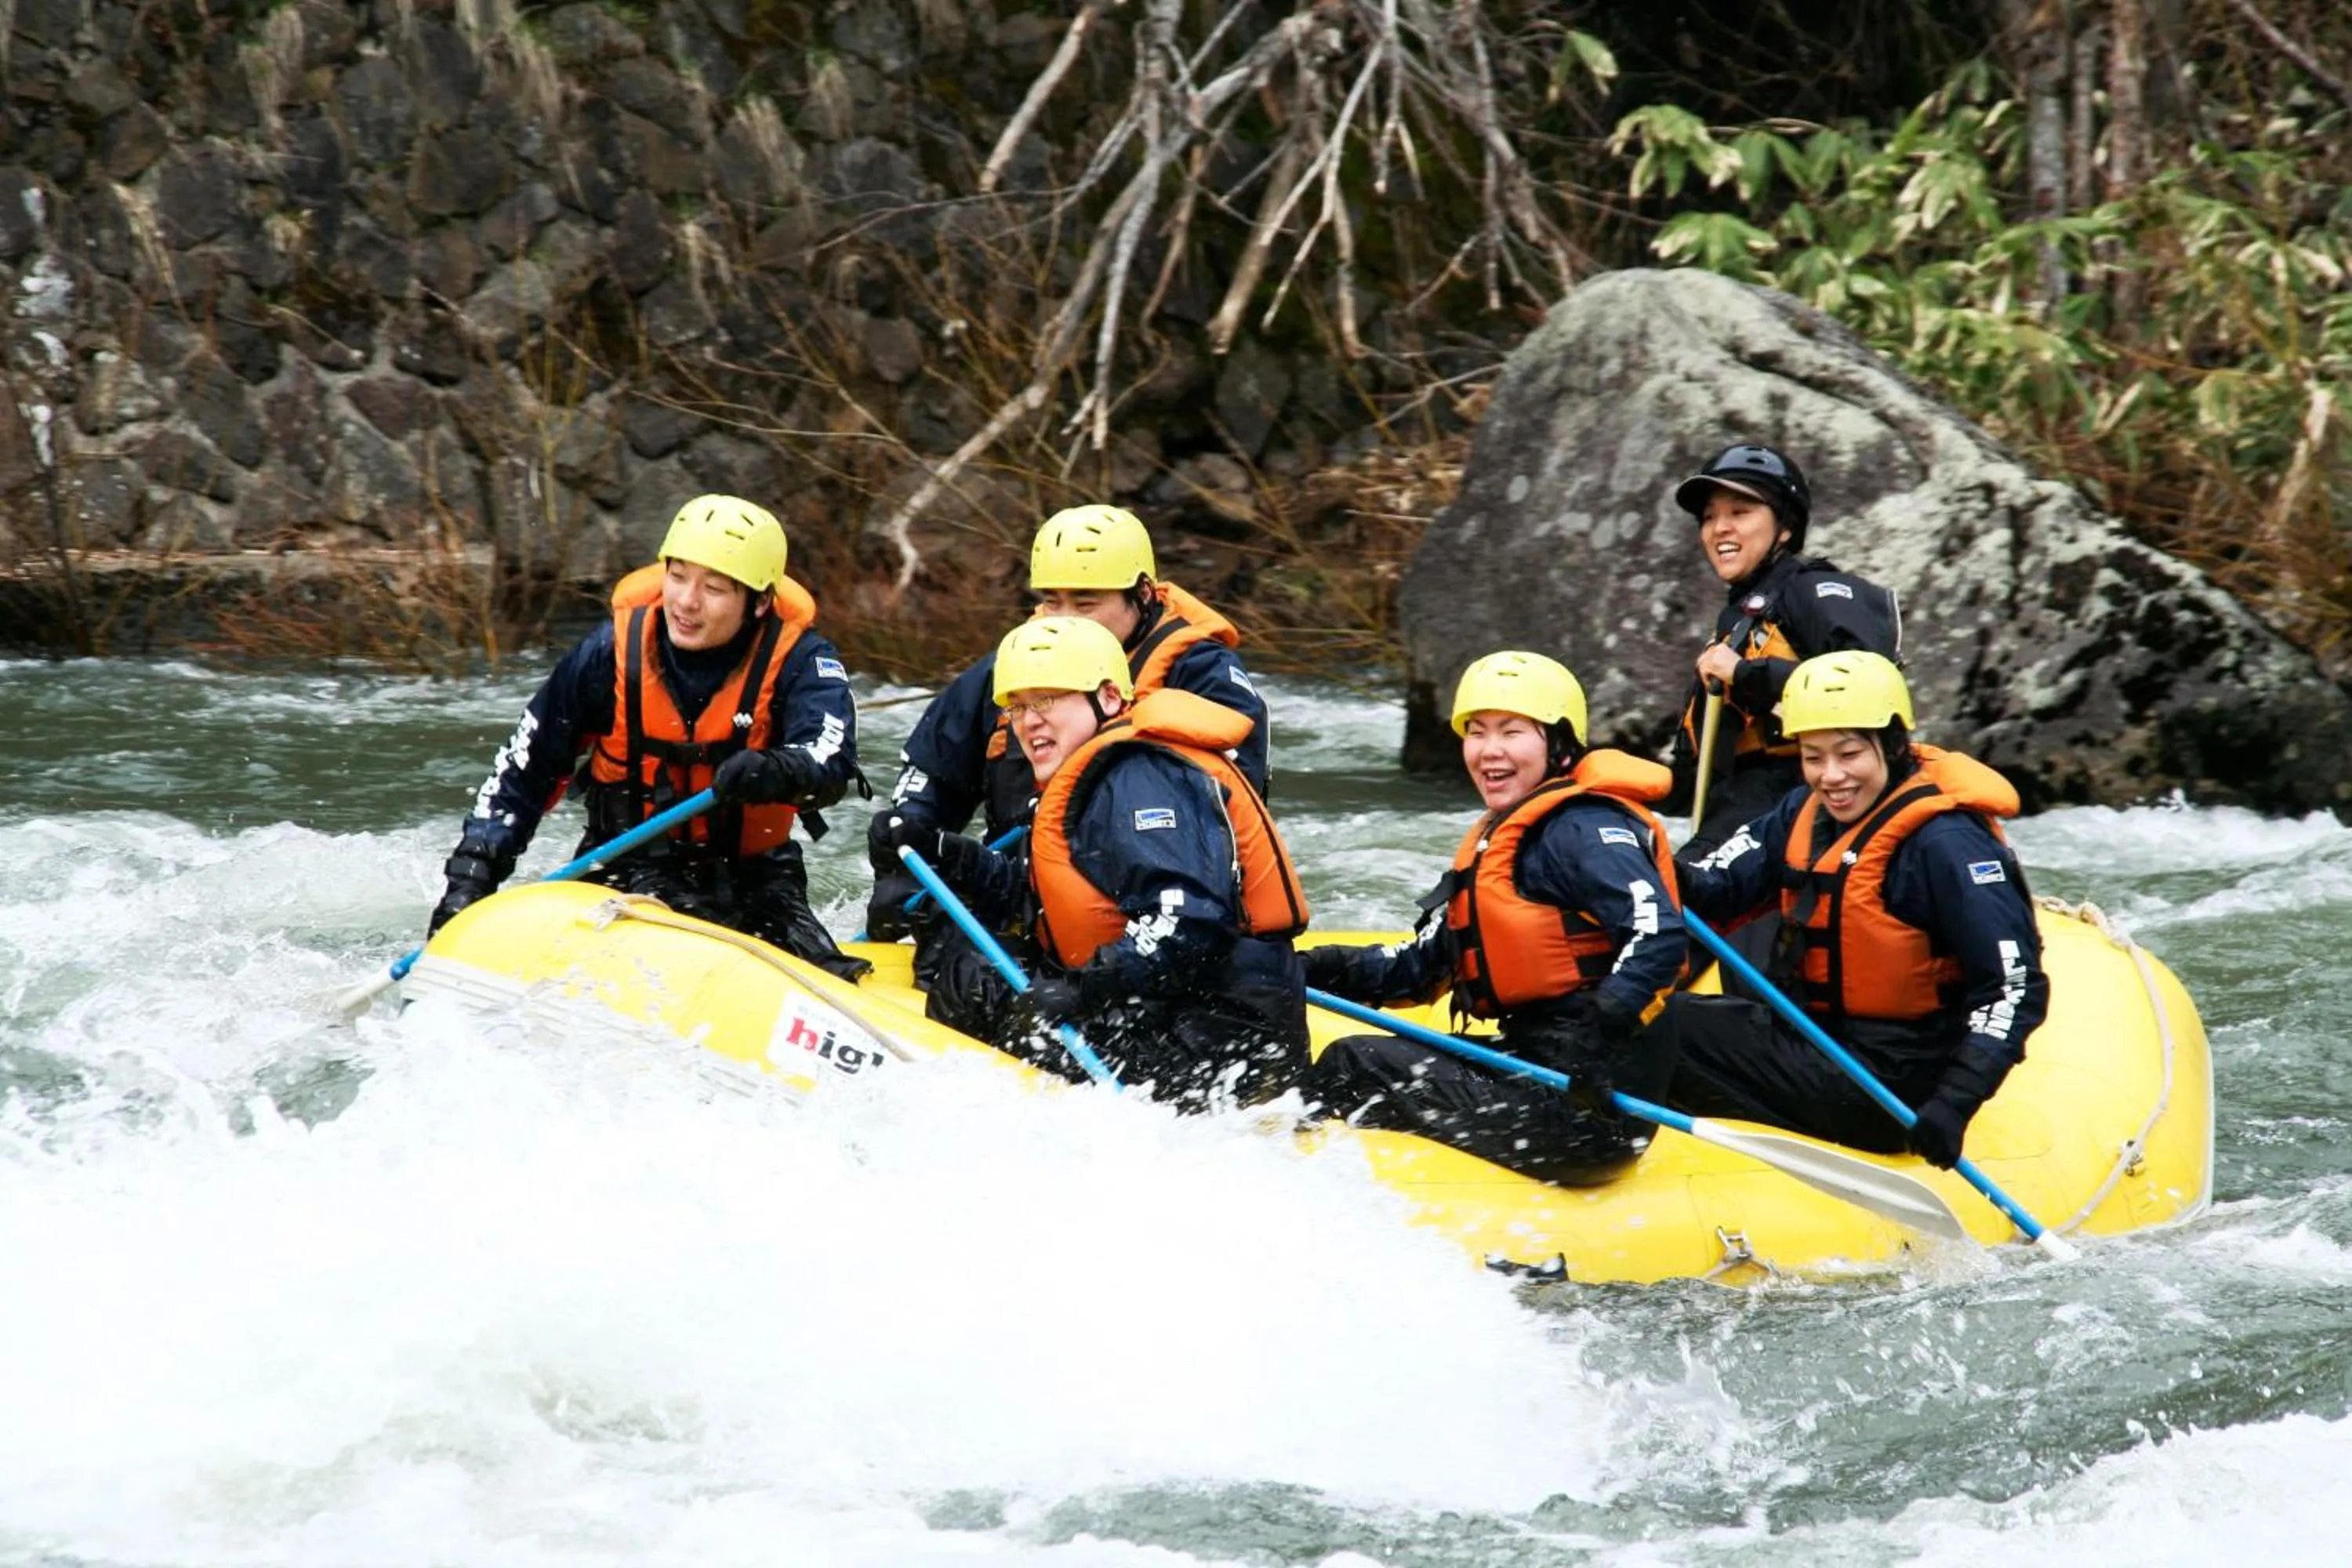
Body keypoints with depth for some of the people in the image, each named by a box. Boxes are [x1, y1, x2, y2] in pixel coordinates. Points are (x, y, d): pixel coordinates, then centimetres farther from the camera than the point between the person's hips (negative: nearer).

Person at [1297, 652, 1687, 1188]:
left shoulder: (1582, 828, -11)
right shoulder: (1496, 838, 20)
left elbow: (1658, 931, -26)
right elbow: (1428, 962, 21)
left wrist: (1607, 1019, -39)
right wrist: (1335, 972, 6)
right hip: (1531, 1064, 10)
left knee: (1355, 1066, -8)